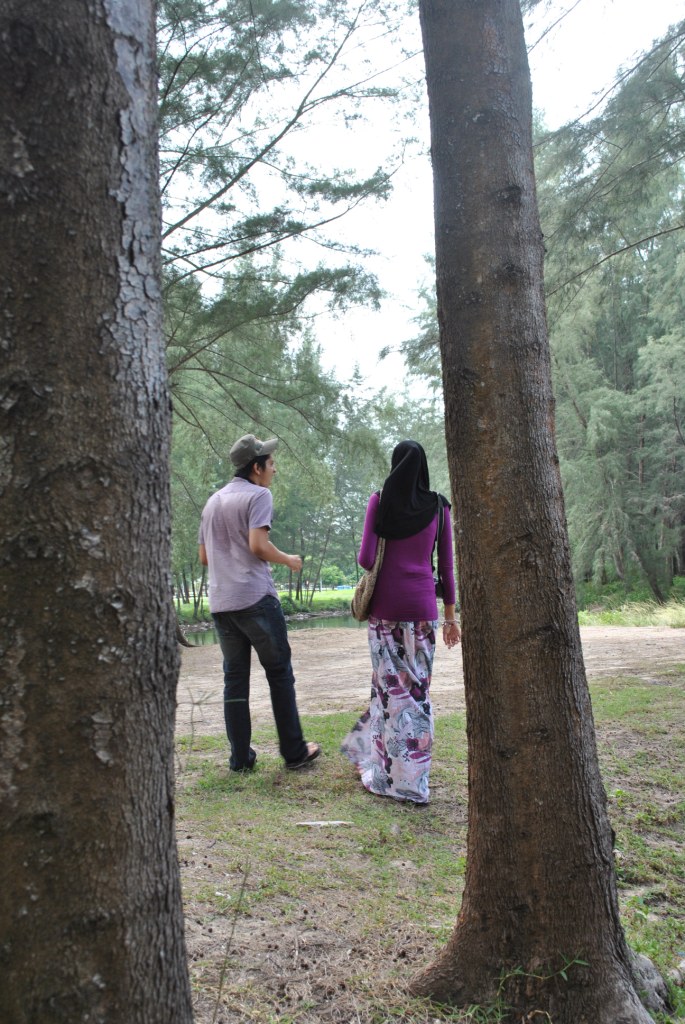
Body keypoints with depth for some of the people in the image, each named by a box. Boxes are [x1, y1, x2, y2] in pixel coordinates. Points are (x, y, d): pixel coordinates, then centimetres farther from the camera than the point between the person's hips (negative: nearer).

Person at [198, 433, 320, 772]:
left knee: (235, 677, 9)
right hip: (255, 597, -7)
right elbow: (258, 544, -17)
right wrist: (289, 560, -2)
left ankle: (240, 757, 12)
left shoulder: (213, 501, 18)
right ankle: (294, 751, 10)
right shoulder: (258, 495, -5)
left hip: (220, 601, 7)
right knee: (280, 673, 4)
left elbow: (204, 556, 20)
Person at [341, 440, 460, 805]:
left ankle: (392, 775, 13)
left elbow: (365, 558, -7)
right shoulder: (439, 506, 4)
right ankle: (413, 775, 16)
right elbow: (446, 565, 5)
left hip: (385, 604, -1)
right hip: (422, 605, 1)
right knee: (417, 687, 9)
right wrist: (451, 615, 12)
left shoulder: (379, 501, -1)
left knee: (389, 685, 7)